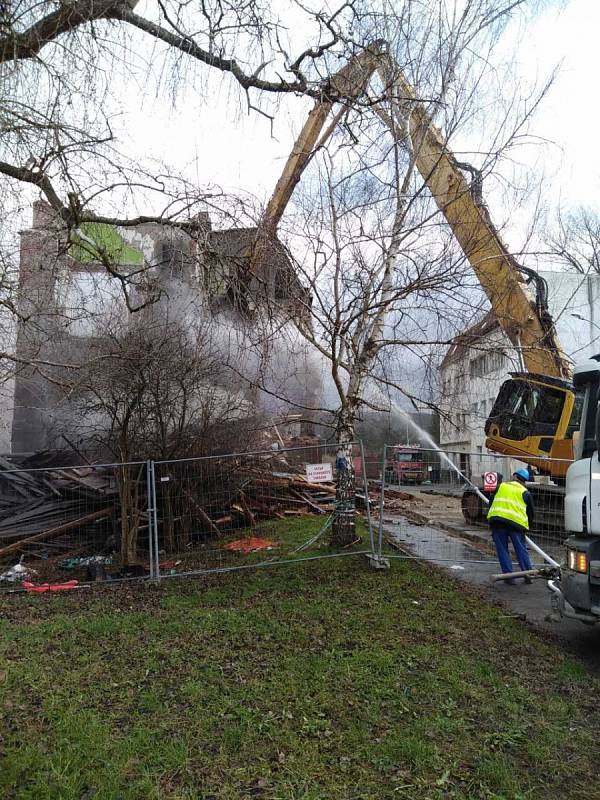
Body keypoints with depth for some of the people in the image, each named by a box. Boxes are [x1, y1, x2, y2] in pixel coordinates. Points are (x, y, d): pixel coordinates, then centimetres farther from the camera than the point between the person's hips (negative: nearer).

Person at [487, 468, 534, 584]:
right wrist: (528, 526, 28)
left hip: (496, 519, 1)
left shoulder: (501, 486, 17)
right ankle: (528, 575, 10)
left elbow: (491, 503, 20)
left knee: (502, 549, 6)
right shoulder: (525, 492, 12)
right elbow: (530, 512, 14)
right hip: (516, 522, 0)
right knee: (521, 549, 10)